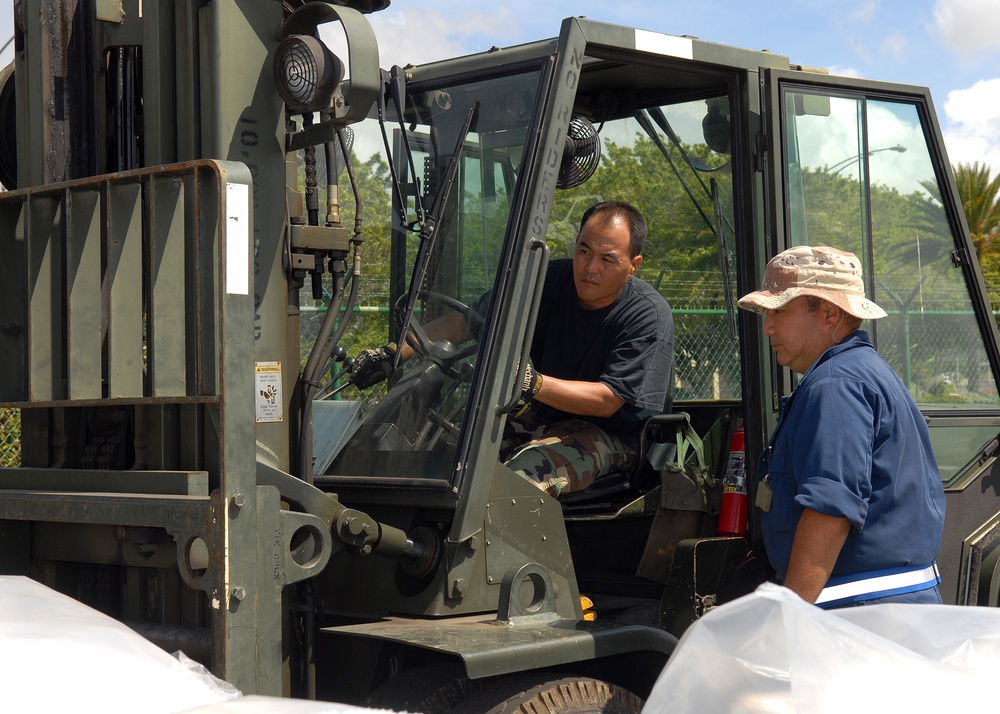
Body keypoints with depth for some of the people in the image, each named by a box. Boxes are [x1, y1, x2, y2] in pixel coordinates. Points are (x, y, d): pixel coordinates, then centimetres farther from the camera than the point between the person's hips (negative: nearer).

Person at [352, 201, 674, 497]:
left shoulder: (649, 315, -17)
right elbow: (468, 320, 0)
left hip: (613, 433, -6)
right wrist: (394, 352, -12)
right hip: (545, 416, 6)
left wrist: (533, 383, -38)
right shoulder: (553, 280, -3)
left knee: (532, 465, -36)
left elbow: (608, 400, -24)